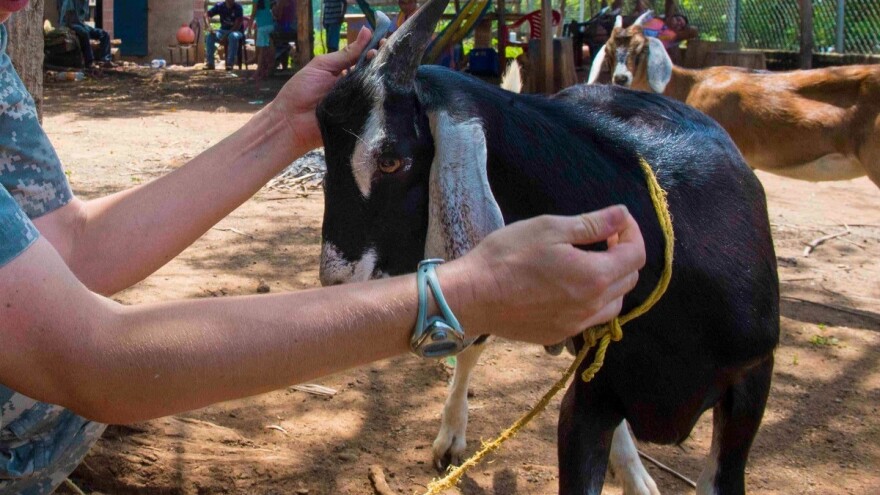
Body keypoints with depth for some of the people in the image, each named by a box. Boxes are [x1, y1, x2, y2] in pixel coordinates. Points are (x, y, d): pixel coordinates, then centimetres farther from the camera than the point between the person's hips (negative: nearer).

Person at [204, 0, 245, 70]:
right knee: (209, 35, -23)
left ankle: (230, 63, -34)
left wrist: (226, 35, -27)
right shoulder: (220, 6, -2)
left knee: (233, 36, -39)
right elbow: (207, 15, -1)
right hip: (223, 30, 4)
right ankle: (210, 63, -21)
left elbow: (238, 25, -19)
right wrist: (209, 27, -20)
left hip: (237, 32, -4)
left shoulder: (238, 8, -13)